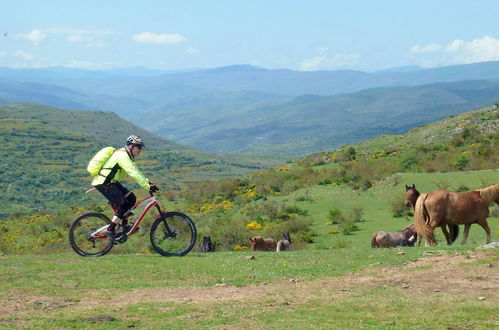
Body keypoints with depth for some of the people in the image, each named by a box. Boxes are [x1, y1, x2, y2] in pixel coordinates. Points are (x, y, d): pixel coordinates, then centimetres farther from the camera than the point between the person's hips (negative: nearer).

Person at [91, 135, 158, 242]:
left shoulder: (127, 156, 13)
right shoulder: (122, 155, -20)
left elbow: (136, 172, 18)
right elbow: (133, 174, -28)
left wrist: (148, 182, 7)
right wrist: (148, 186, -30)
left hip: (110, 182, 10)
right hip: (103, 183, -10)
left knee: (131, 198, 4)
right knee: (123, 205, -14)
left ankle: (123, 225, 11)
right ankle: (110, 230, -10)